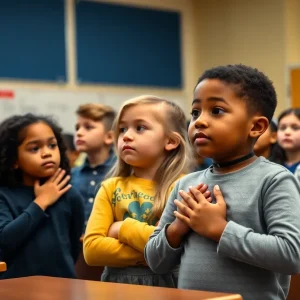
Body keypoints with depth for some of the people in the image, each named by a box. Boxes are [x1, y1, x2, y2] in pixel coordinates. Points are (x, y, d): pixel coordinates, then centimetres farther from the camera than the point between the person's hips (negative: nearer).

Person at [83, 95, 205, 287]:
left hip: (165, 282, -2)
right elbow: (91, 248, -4)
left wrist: (122, 228, -9)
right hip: (117, 282, 2)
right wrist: (150, 254, -13)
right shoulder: (111, 187, 5)